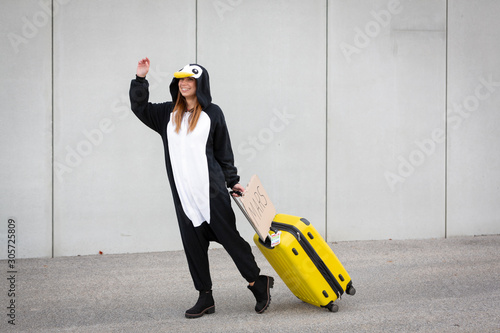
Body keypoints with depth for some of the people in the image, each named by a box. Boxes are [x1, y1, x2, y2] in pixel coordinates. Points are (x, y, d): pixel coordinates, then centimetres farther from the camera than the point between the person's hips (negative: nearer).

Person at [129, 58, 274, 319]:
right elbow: (139, 108, 18)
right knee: (193, 245, 6)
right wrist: (140, 78, 6)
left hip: (212, 189, -4)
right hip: (183, 194, 4)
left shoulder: (212, 113, 4)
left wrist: (232, 180, 7)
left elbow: (223, 150, 7)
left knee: (228, 236, -2)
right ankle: (205, 297, 14)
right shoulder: (168, 113, 14)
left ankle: (258, 284, 12)